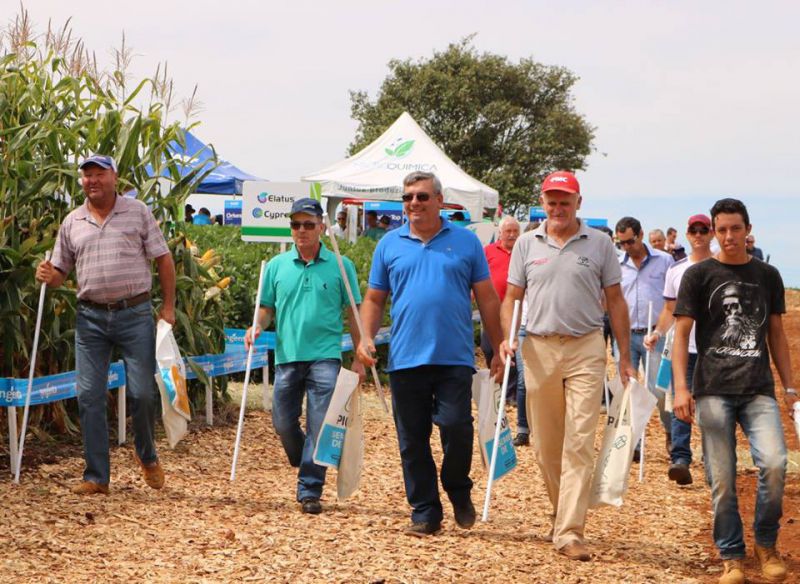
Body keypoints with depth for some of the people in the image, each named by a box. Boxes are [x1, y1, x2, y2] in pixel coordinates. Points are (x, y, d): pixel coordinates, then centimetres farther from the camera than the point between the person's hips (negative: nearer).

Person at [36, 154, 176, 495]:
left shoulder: (138, 213, 2)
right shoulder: (72, 223, 10)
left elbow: (163, 259, 3)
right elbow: (61, 272, 16)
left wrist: (168, 306, -3)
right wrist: (49, 277, -8)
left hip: (134, 315, -3)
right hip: (90, 317, 3)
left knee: (142, 393, -2)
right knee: (89, 396, 0)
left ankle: (147, 456, 25)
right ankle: (96, 477, 8)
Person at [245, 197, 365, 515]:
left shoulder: (339, 265, 2)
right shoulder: (277, 266, 8)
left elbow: (354, 312, 5)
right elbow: (267, 308, 16)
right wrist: (257, 327, -6)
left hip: (324, 356, -3)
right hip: (287, 356, 3)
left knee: (319, 425, -6)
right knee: (283, 423, 6)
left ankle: (310, 490, 1)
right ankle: (306, 464, 34)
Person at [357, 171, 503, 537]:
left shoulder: (465, 242, 6)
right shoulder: (390, 244, 10)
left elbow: (487, 298, 8)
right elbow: (374, 299, 13)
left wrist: (499, 350, 4)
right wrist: (367, 337, -4)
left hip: (454, 357, -2)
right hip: (405, 358, 2)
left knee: (456, 426, -11)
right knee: (412, 440, 5)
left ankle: (458, 491, 16)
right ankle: (424, 512, 15)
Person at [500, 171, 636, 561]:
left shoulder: (599, 244, 4)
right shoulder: (527, 244, 9)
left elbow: (615, 301, 7)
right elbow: (511, 298, 11)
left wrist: (625, 357, 5)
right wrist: (507, 338, -7)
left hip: (585, 350, -2)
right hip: (539, 348, 2)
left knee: (579, 444, -9)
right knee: (544, 443, 10)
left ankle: (569, 532, -10)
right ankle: (563, 510, 31)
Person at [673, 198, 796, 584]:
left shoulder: (767, 276, 12)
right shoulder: (699, 275, 4)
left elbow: (777, 334, 18)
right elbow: (681, 333, 1)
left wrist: (789, 386, 12)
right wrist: (680, 388, -8)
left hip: (758, 390, 2)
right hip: (713, 390, -1)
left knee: (774, 463, -16)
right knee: (722, 479, -1)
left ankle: (766, 544, 5)